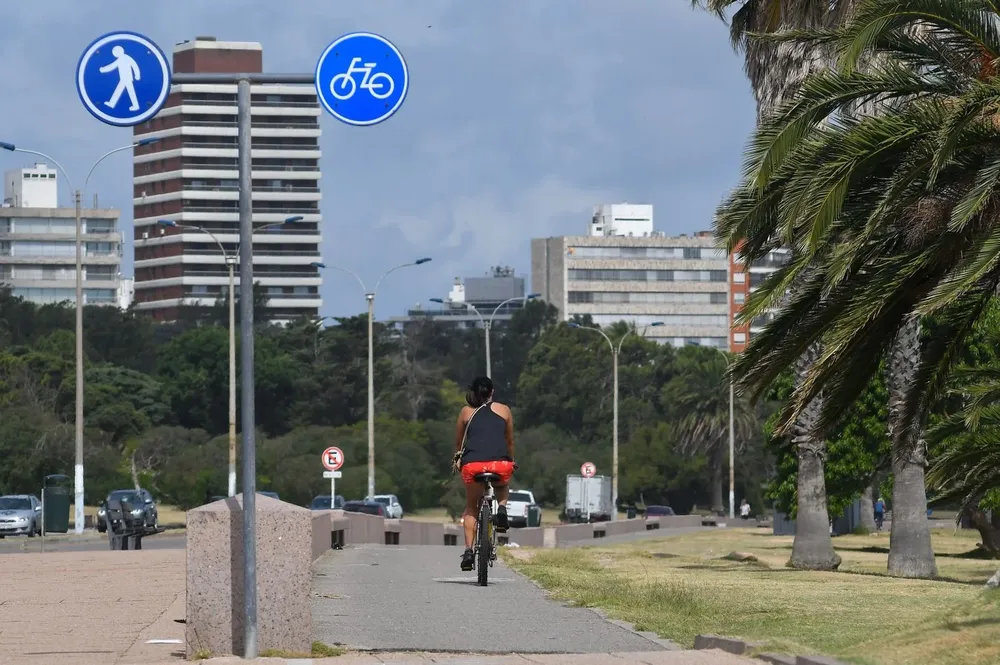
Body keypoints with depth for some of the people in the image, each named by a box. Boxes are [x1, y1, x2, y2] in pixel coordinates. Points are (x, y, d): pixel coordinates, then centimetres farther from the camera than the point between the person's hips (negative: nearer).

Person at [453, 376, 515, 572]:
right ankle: (502, 508, 3)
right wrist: (511, 461, 45)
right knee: (502, 487, 35)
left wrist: (458, 459, 46)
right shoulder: (504, 410, 19)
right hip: (501, 463, 0)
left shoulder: (466, 412, 19)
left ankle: (468, 550, 4)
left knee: (471, 507, 20)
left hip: (473, 464, 0)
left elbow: (458, 442, 27)